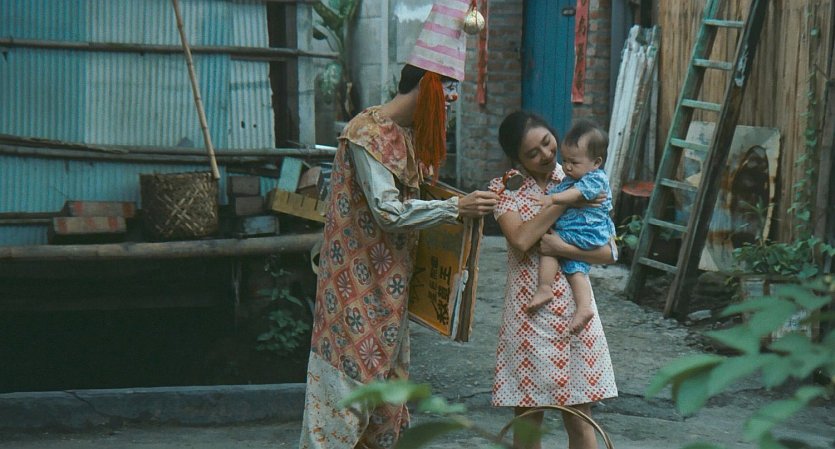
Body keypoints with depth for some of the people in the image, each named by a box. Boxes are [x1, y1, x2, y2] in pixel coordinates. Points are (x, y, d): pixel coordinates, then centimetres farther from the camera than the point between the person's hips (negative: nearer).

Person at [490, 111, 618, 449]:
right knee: (528, 417, 6)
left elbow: (609, 252, -1)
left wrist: (563, 248, -17)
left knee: (578, 418, 6)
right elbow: (521, 240, -18)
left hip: (574, 309, 2)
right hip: (529, 312, -2)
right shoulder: (504, 189, -1)